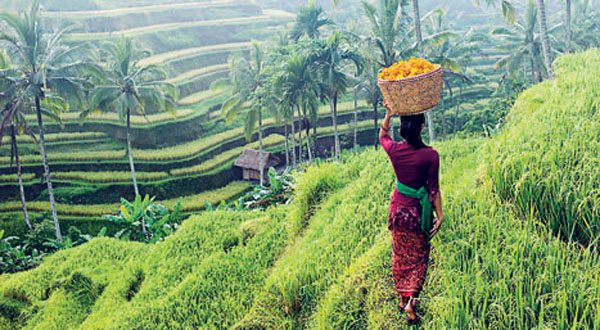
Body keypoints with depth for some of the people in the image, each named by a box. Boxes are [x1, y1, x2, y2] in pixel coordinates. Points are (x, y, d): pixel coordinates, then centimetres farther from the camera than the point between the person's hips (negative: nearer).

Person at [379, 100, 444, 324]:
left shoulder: (394, 150, -11)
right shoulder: (430, 155, -17)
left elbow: (382, 136, 14)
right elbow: (433, 189, -11)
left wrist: (388, 115, 1)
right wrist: (439, 215, -1)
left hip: (398, 209, 3)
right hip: (418, 212, -2)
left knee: (400, 255, 19)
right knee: (419, 257, 13)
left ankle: (403, 297, 33)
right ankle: (411, 303, 3)